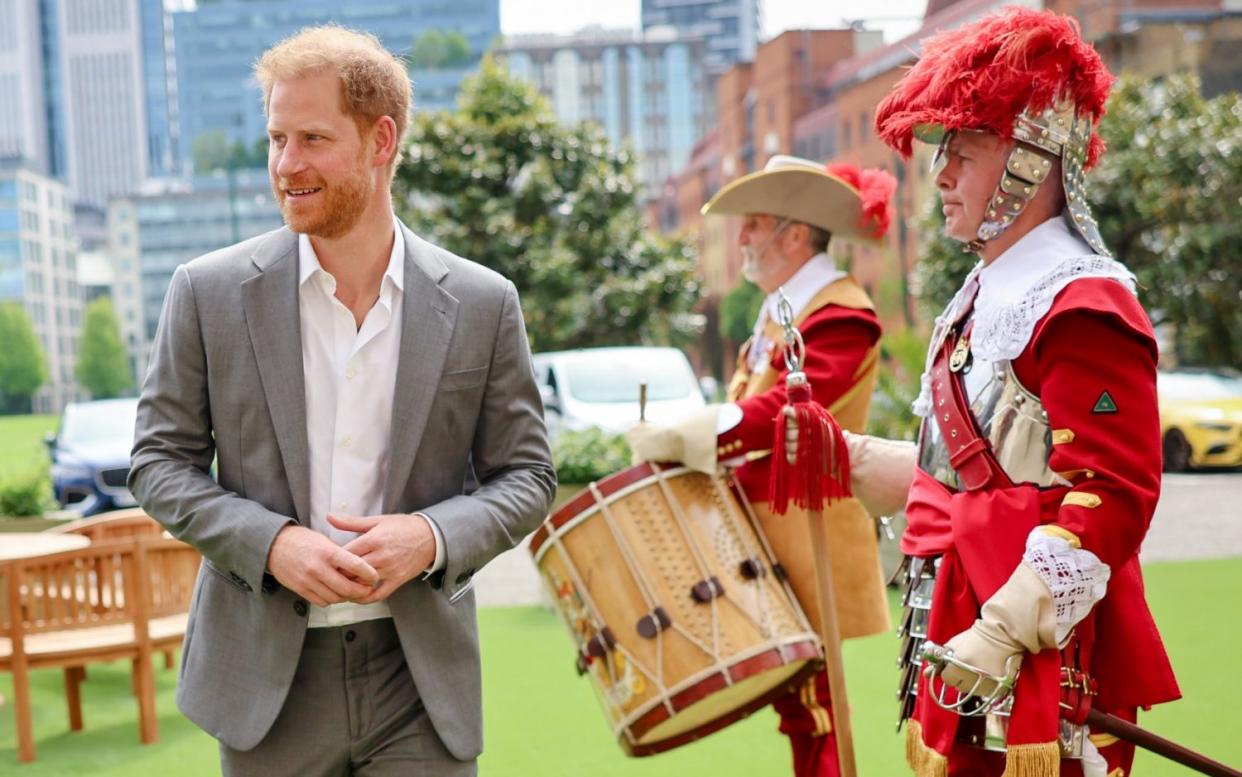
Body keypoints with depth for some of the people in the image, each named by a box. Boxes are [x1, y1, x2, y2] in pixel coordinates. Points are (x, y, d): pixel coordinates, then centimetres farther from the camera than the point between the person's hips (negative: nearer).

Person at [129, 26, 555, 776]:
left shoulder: (482, 304, -1)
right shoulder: (210, 292, -1)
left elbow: (528, 476, 4)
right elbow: (159, 461, 2)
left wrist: (433, 537, -15)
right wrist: (271, 543, -14)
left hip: (422, 679, 0)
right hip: (267, 677, 0)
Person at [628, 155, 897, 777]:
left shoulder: (840, 313, -14)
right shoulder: (778, 311, 16)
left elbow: (783, 410, -26)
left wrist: (679, 438, -30)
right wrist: (679, 445, 1)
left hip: (806, 544, -9)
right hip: (767, 536, 9)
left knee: (810, 709, -5)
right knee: (796, 705, 15)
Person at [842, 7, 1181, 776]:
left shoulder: (1083, 305, -15)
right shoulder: (982, 298, 14)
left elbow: (1111, 501, -21)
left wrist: (1005, 635, -25)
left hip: (1044, 663, -9)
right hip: (962, 637, 9)